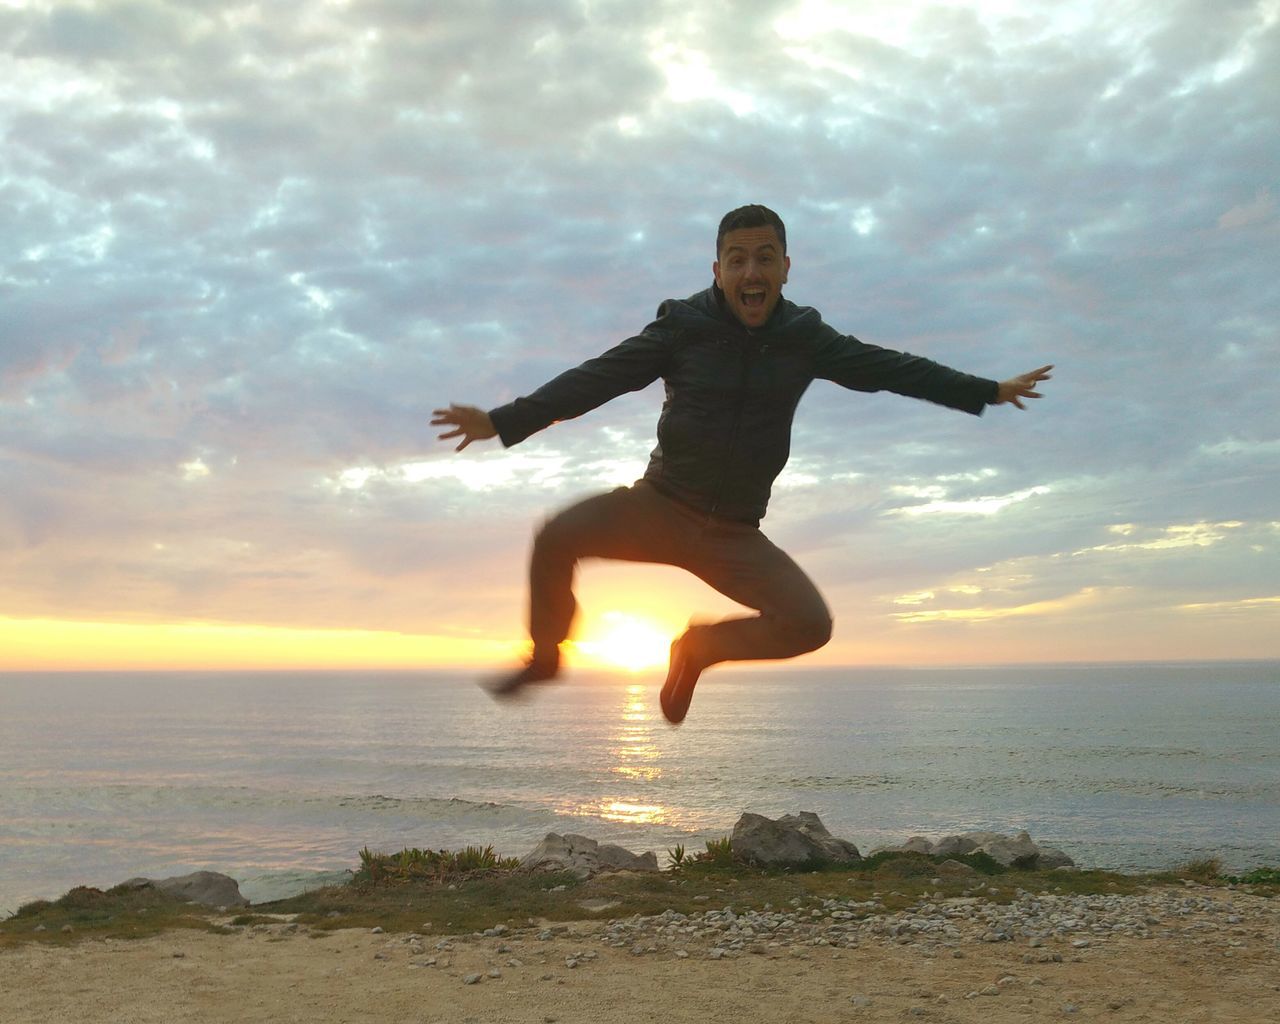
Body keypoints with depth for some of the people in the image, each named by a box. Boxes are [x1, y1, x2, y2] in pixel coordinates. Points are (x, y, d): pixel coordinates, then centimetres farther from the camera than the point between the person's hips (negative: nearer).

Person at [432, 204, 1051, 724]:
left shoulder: (804, 337, 1)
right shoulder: (683, 327, -6)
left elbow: (888, 368, 11)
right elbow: (597, 378, -11)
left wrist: (989, 391, 18)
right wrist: (503, 422, -21)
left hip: (735, 535, 2)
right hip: (660, 507, -2)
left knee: (810, 624, -14)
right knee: (557, 538, -25)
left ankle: (700, 648, 15)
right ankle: (545, 655, 4)